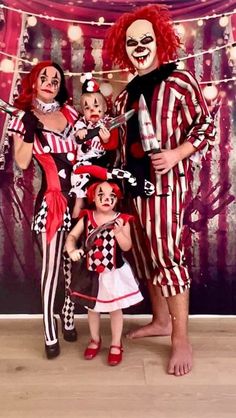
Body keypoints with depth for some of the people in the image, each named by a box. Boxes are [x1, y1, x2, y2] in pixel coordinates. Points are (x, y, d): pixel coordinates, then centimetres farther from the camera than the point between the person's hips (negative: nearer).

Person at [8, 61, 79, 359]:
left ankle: (68, 318, 31)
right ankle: (50, 335, 10)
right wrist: (31, 129, -14)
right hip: (52, 198, -4)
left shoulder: (69, 112, 12)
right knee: (51, 264, -3)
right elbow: (22, 162, -7)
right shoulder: (24, 118, 2)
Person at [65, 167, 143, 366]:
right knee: (92, 308, 18)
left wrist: (119, 232, -28)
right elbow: (72, 236, -1)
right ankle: (95, 340, 41)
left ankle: (116, 345, 29)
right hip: (92, 272, 3)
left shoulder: (122, 220, -11)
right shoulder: (86, 218, -5)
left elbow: (127, 247, -13)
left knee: (115, 309, 10)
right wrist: (72, 250, -20)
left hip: (115, 272, -2)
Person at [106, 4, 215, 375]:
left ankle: (181, 339, 5)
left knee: (168, 255, -8)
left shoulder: (179, 80, -3)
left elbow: (206, 126, -6)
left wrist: (176, 154, -19)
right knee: (145, 255, 11)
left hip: (165, 181, -7)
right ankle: (161, 321, 28)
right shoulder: (126, 93, 16)